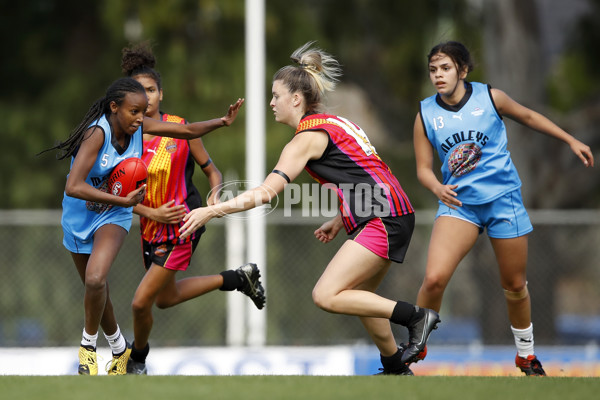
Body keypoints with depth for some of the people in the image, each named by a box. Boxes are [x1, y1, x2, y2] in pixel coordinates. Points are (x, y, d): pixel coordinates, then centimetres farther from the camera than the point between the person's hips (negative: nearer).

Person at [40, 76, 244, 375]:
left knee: (95, 279, -25)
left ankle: (88, 345, -5)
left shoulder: (138, 127, -13)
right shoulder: (97, 133, -29)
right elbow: (73, 188, -37)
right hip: (80, 217, -2)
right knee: (95, 291, 12)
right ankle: (119, 348, 36)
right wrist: (124, 201, -39)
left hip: (114, 217, 2)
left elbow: (187, 131, -2)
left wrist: (223, 122, -17)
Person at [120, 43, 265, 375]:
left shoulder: (181, 129, -11)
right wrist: (152, 213, -17)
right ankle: (236, 278, 38)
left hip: (183, 226, -6)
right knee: (165, 297, 23)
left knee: (141, 302, -6)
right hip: (151, 226, 6)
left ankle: (138, 358, 24)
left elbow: (212, 171, -2)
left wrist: (214, 194, -22)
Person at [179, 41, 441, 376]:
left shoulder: (309, 137, -10)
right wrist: (340, 220, 22)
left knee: (327, 295, -13)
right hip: (392, 215, 10)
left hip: (383, 220, -10)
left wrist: (210, 211, -18)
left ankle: (416, 316, -11)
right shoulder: (333, 123, 19)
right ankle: (396, 368, 28)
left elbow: (266, 191, -17)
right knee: (358, 297, 19)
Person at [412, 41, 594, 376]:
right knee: (434, 279, -20)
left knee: (515, 285, 9)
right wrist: (437, 187, -20)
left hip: (503, 198, 0)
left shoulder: (490, 97, -4)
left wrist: (571, 140, 17)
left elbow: (528, 116, 14)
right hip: (458, 201, 0)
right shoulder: (426, 115, -2)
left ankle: (526, 355, 32)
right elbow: (424, 168, 3)